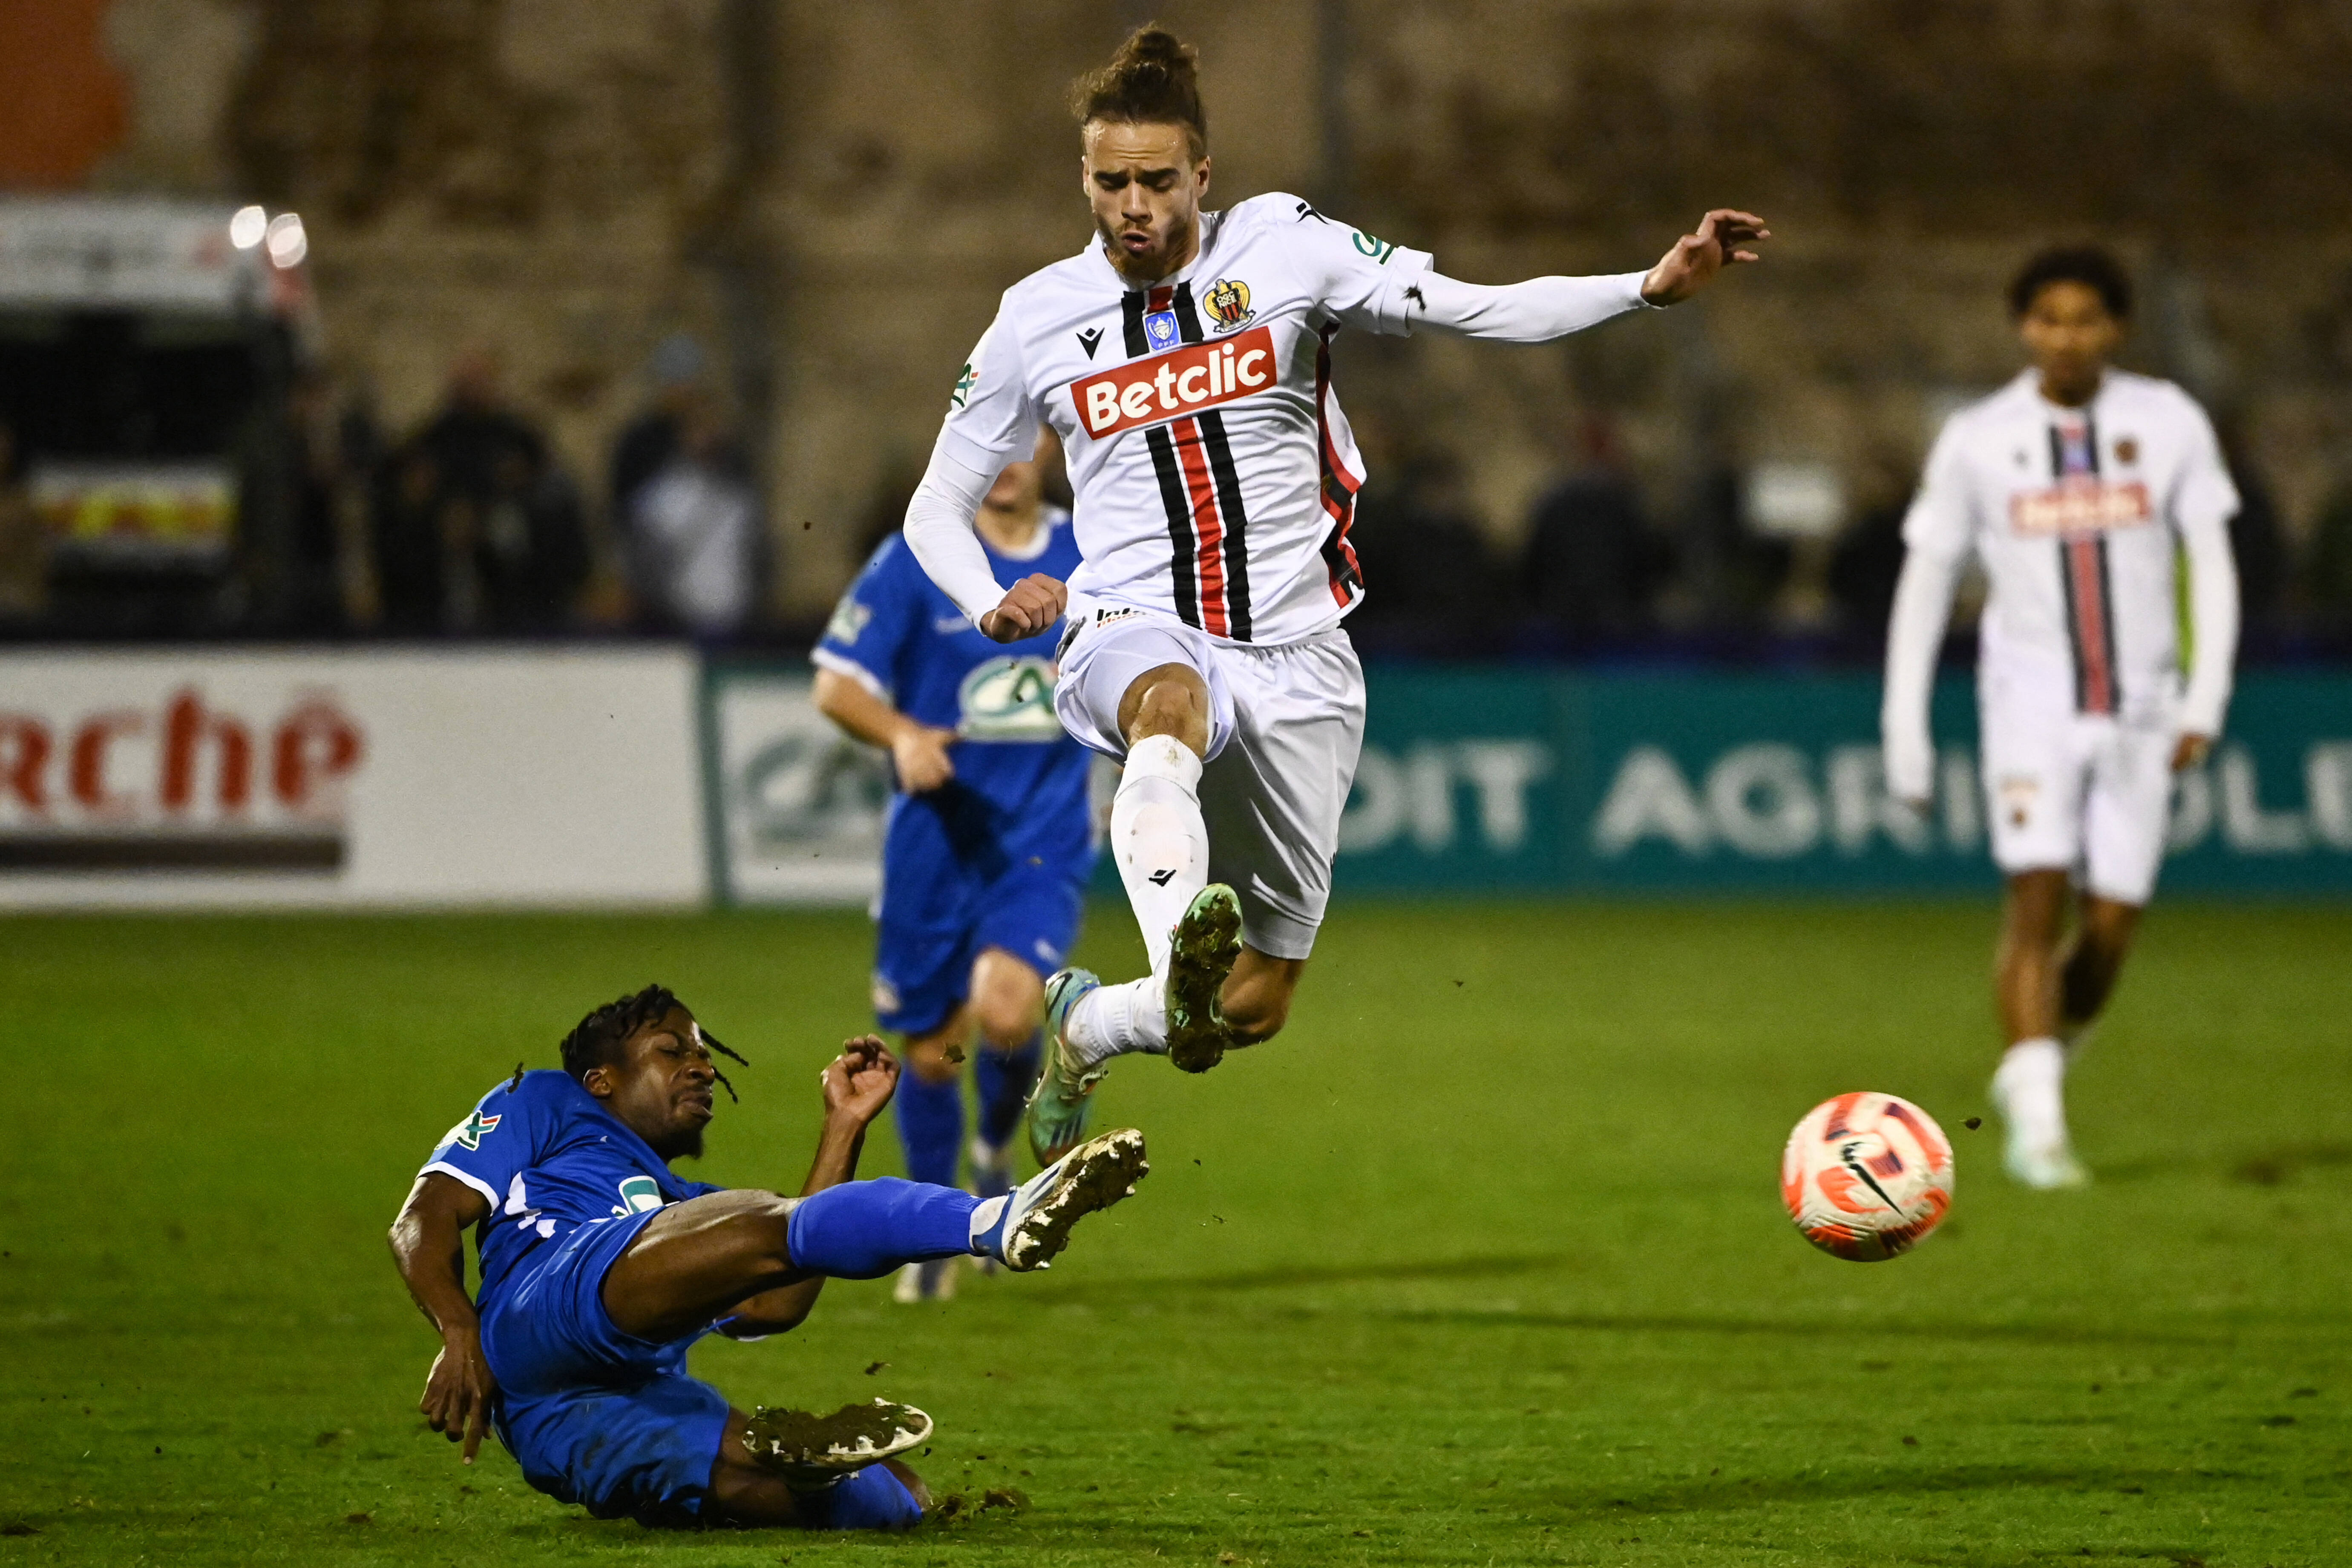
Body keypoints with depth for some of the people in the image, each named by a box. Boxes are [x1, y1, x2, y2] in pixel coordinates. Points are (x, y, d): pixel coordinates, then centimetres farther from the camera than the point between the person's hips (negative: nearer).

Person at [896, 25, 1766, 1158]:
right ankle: (1181, 961, -65)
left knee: (1252, 1009, 5)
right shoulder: (1036, 319, 4)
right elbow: (936, 510, 14)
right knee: (1171, 705, -43)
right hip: (1134, 634, -2)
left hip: (1295, 656, 2)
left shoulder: (1281, 245, 0)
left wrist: (1656, 286, -17)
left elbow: (1481, 312, -4)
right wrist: (991, 605, -7)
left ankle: (1084, 1025, 35)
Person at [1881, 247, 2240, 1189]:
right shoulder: (1978, 441, 0)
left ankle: (2036, 1066, 27)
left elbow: (2212, 564, 4)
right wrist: (1905, 732, 2)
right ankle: (2037, 1124, -20)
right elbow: (1924, 581, 6)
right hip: (2032, 702, -1)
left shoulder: (2170, 424, 1)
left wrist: (2205, 701, -7)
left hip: (2139, 713, 2)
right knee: (2038, 895, -18)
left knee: (2111, 927, -1)